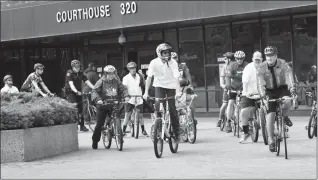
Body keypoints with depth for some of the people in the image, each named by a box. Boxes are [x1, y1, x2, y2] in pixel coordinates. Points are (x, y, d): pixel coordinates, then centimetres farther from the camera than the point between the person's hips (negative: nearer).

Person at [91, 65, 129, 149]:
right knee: (99, 124, 1)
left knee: (117, 119, -21)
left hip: (113, 104, 2)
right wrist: (98, 99, -32)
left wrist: (126, 96, -13)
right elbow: (94, 91, -14)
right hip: (102, 105, -2)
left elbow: (123, 88, 7)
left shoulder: (116, 81, 4)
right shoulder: (101, 82, -6)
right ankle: (95, 141, 16)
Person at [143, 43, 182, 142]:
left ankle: (176, 132, 7)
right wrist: (146, 92, -21)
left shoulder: (173, 63, -17)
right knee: (158, 105, -21)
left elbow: (176, 77, -24)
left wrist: (178, 91, -36)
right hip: (159, 86, 1)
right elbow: (149, 77, -15)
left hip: (171, 86, -1)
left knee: (172, 109, -5)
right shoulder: (154, 62, -15)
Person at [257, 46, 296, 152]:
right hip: (270, 91, 1)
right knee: (270, 114, -10)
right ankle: (271, 140, 1)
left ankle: (284, 116, 3)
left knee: (287, 102, -33)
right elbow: (260, 82, -21)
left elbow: (289, 75, -28)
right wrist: (263, 94, -39)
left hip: (282, 88, -1)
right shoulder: (262, 67, -13)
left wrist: (292, 88, -46)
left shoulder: (282, 64, -15)